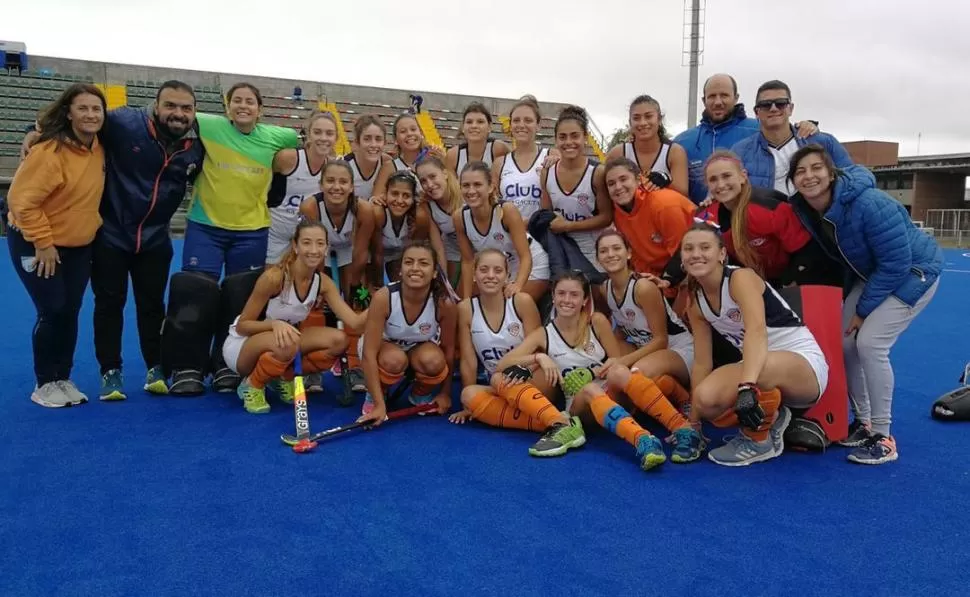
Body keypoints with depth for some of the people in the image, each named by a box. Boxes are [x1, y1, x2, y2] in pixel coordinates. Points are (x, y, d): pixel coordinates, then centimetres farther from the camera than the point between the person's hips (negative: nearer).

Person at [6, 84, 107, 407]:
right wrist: (43, 242, -20)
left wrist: (90, 226, 11)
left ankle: (63, 379, 21)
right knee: (52, 311, -8)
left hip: (79, 245, 6)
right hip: (35, 244, -6)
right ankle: (45, 383, 9)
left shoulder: (99, 148, -1)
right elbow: (21, 200, -23)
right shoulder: (50, 151, -23)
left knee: (70, 312, 8)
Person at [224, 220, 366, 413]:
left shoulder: (323, 282, -9)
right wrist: (275, 324, -38)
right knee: (286, 345, -39)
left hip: (280, 346, 5)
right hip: (241, 346, -5)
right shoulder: (274, 277, -27)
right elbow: (242, 326, -20)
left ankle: (286, 378, 6)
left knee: (338, 341, -17)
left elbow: (355, 321, -17)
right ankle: (253, 385, -7)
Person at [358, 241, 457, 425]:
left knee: (434, 361, -32)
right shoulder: (383, 298, -34)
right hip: (385, 345, -2)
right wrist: (379, 405, -34)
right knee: (395, 360, -36)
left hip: (421, 348, 2)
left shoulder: (444, 303, -28)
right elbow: (369, 353, -31)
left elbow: (448, 350, -11)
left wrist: (445, 393, -4)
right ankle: (374, 396, -2)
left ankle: (421, 395, 4)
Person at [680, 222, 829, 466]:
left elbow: (757, 331, -37)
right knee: (707, 400, -22)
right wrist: (693, 421, 4)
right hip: (758, 368, 6)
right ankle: (770, 419, 8)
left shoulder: (741, 277, -19)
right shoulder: (695, 303, 1)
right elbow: (702, 363, 5)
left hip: (804, 363, -6)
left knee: (764, 366, -41)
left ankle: (760, 439, -11)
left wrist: (747, 387, -52)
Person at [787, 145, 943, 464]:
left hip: (913, 272, -7)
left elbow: (897, 263, -28)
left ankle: (883, 437, -6)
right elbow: (817, 252, 6)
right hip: (871, 274, 7)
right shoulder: (804, 209, -12)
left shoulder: (869, 204, -33)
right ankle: (863, 422, 19)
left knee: (870, 342, -18)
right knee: (845, 342, 1)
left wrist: (864, 309, -21)